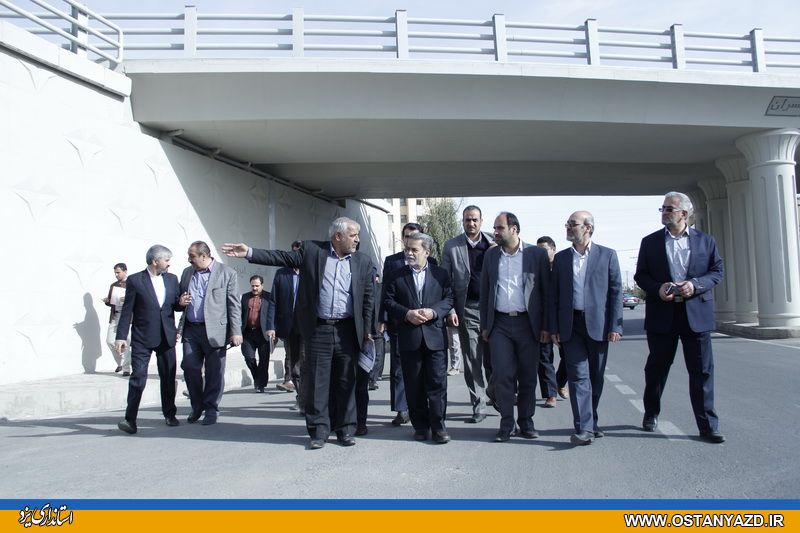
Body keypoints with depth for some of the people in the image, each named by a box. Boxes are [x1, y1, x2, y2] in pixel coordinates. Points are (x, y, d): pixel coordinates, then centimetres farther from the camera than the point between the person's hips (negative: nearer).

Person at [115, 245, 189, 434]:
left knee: (168, 377, 10)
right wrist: (121, 336, -9)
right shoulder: (135, 280, -4)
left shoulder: (172, 279, 9)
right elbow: (127, 311, -4)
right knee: (138, 377, -6)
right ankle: (130, 419, -2)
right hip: (142, 338, -4)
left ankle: (170, 415, 23)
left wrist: (181, 303, -8)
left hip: (166, 337, 4)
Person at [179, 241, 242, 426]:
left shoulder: (227, 273, -3)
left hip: (215, 330, -4)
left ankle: (211, 409, 15)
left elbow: (234, 305, -4)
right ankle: (197, 406, 23)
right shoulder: (187, 272, 13)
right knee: (189, 367, 4)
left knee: (214, 372, 1)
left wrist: (236, 332, -9)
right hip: (191, 329, 5)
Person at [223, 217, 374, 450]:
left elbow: (367, 298, 7)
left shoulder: (362, 261, 6)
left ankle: (345, 430, 20)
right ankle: (318, 431, 14)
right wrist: (249, 252, -14)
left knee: (346, 382, 8)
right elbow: (282, 257, -3)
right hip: (318, 329, -1)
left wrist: (366, 331, 4)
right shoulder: (312, 250, 2)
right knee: (316, 381, 3)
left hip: (347, 330, 1)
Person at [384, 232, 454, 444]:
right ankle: (420, 426, 18)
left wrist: (433, 312, -14)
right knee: (414, 385, 7)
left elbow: (449, 299, 2)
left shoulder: (441, 274, 7)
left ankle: (438, 425, 8)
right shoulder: (396, 276, 8)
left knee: (438, 382, -1)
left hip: (435, 336, -1)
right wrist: (407, 314, -13)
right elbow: (389, 302, 3)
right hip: (409, 338, 1)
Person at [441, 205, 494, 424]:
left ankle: (494, 393, 31)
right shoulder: (451, 246, 4)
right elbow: (446, 281, 4)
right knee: (472, 362, 4)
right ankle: (479, 408, 13)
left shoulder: (493, 244, 4)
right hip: (467, 310, 0)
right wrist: (450, 310, -4)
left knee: (493, 358, 4)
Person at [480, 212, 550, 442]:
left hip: (527, 323, -1)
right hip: (499, 324, 2)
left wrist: (546, 326, -4)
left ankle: (526, 422, 20)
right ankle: (506, 424, 8)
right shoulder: (490, 255, 9)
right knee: (502, 376, -2)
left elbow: (546, 291, 0)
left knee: (528, 376, 6)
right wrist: (484, 325, 8)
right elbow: (485, 292, 12)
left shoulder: (537, 254, 0)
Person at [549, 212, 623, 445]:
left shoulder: (607, 255, 4)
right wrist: (553, 328, 3)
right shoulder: (560, 258, 9)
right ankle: (584, 428, -7)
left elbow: (616, 292, 1)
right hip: (570, 326, 1)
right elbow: (554, 295, 9)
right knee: (578, 376, -5)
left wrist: (615, 326, -6)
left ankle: (591, 423, 24)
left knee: (596, 378, 8)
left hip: (597, 325, -1)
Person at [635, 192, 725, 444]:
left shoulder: (705, 241, 6)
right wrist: (657, 289, -13)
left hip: (696, 313, 0)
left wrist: (695, 284, -13)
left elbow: (717, 271, 6)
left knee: (702, 371, 2)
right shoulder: (650, 242, 5)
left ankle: (708, 426, 10)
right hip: (662, 314, 0)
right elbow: (640, 275, 6)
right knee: (656, 368, 11)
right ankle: (651, 414, 30)